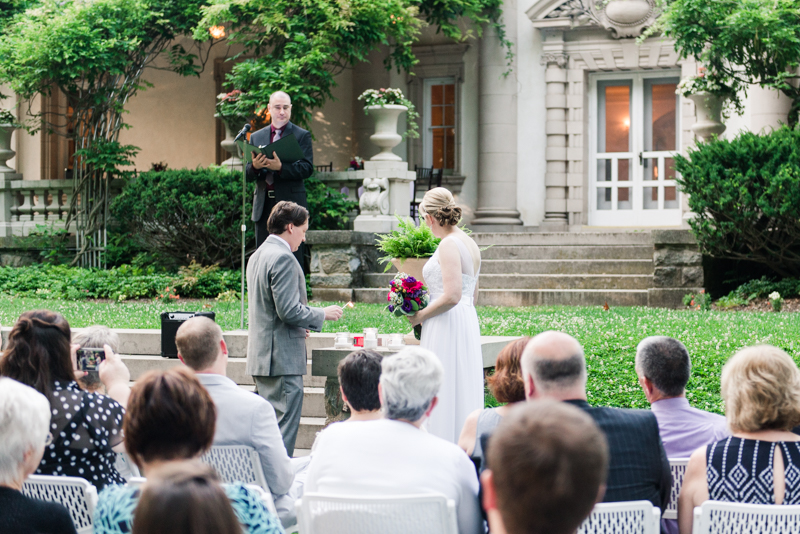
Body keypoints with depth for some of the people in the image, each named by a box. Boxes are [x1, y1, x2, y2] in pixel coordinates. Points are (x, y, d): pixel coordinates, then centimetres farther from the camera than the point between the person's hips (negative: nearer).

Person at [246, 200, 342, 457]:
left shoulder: (257, 256, 16)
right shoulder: (283, 258, -16)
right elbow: (289, 309, -21)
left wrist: (299, 325, 23)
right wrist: (322, 314, -8)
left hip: (261, 356, 10)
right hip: (283, 357, -10)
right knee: (285, 423, -8)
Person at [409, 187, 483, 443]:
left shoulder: (448, 245, -14)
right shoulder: (469, 243, 14)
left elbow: (451, 296, -23)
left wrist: (420, 315, -10)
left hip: (448, 326, -10)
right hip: (468, 321, 10)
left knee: (444, 396, -7)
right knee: (464, 395, 10)